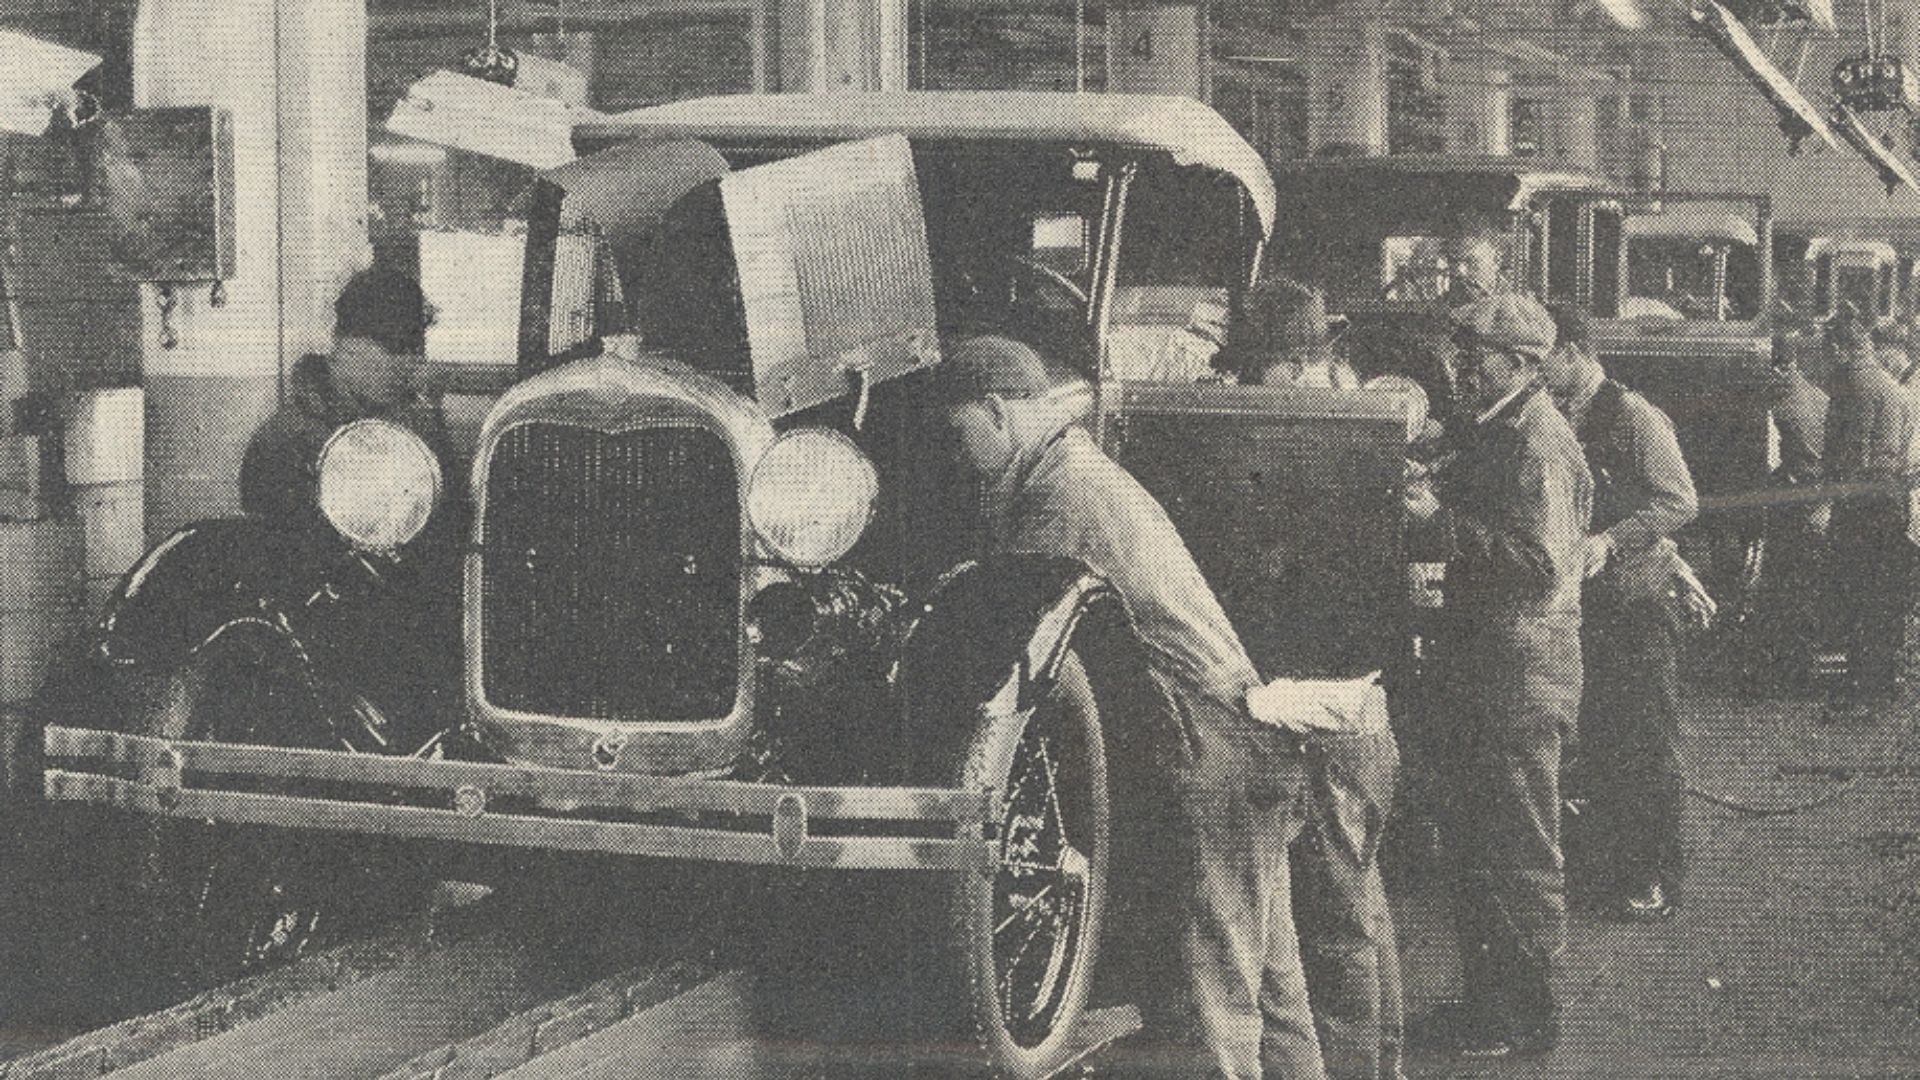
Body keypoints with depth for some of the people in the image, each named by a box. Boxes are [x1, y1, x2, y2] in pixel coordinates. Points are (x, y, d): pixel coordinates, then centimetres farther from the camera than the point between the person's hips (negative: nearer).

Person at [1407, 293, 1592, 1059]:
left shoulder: (1540, 448, -17)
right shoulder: (1491, 434, 13)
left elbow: (1543, 565, -26)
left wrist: (1445, 519, -24)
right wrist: (1426, 499, 4)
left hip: (1524, 672, -10)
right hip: (1479, 667, 10)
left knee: (1519, 853, -1)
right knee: (1470, 841, 16)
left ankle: (1526, 1019, 9)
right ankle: (1485, 1000, 27)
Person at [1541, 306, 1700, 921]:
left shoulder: (1633, 416, -9)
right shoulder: (1553, 420, 12)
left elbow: (1681, 502, -14)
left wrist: (1609, 540, -23)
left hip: (1635, 601, -6)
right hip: (1578, 602, 6)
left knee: (1645, 747, -3)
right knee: (1595, 743, 9)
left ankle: (1655, 879, 5)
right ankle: (1612, 869, 18)